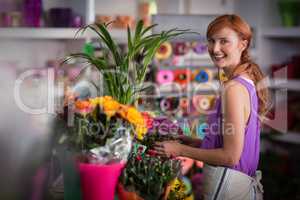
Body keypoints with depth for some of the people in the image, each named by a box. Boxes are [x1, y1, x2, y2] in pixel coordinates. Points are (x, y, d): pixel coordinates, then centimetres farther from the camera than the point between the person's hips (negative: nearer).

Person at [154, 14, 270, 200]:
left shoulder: (234, 88, -20)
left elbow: (230, 156, -20)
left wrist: (181, 150, -12)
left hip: (226, 183, -8)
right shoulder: (248, 81, 7)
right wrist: (197, 143, 9)